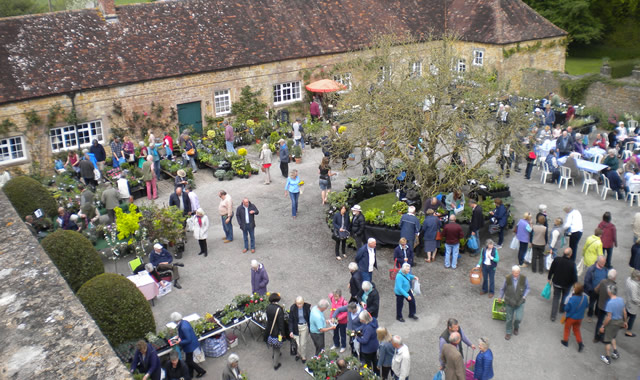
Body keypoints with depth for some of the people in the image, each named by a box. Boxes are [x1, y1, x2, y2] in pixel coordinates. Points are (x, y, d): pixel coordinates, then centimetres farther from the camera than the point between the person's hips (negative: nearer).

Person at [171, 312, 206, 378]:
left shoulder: (183, 328, -34)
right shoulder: (185, 322, -6)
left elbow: (188, 340, -29)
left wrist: (180, 342, -18)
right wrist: (180, 336, 12)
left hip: (190, 346, -9)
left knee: (189, 361, 10)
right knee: (189, 360, 24)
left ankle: (201, 371, 23)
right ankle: (190, 374, 40)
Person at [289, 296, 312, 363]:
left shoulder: (307, 306, -15)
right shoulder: (293, 308, -17)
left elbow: (309, 317, -1)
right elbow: (290, 320, -8)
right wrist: (291, 331, -12)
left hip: (304, 327, 0)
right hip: (296, 327, 0)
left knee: (303, 344, 7)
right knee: (298, 344, 6)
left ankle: (303, 357, 32)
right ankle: (299, 354, 37)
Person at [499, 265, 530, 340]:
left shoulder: (523, 278, -15)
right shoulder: (507, 279, -15)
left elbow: (527, 288, 1)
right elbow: (503, 289, 2)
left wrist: (524, 296, -12)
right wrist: (501, 297, 13)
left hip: (520, 302, 0)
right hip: (509, 302, 0)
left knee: (518, 318, -7)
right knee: (509, 318, 11)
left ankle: (516, 327, 29)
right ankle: (508, 332, 34)